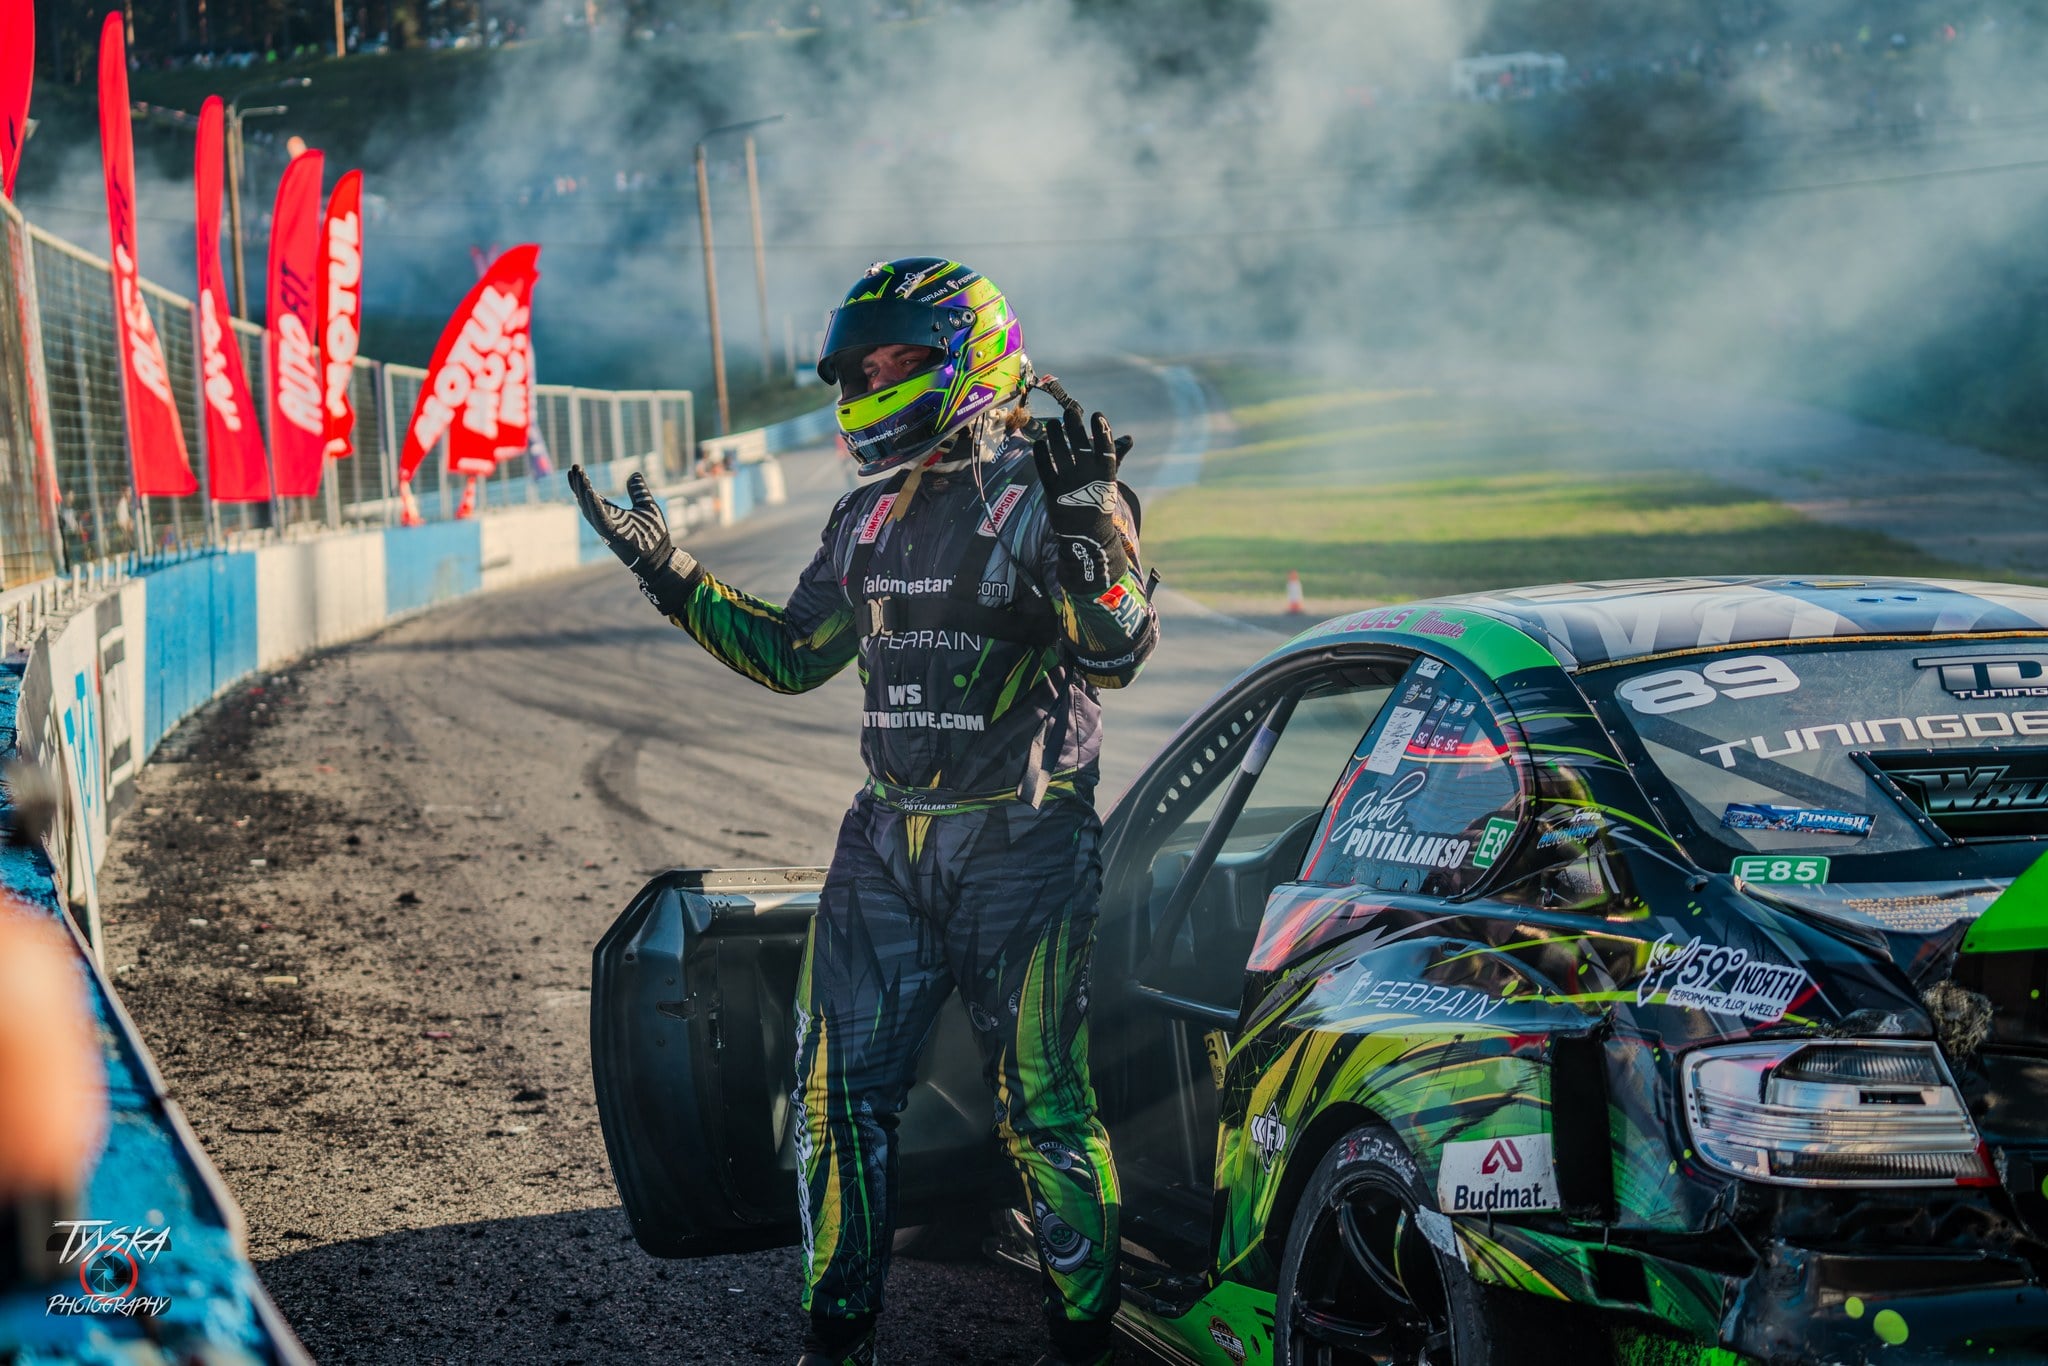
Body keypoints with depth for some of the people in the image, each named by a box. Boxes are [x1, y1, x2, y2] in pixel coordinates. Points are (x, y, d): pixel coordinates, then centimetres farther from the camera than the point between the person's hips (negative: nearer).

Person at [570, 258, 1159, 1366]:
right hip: (886, 843, 7)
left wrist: (1086, 530, -33)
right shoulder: (870, 517, 12)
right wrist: (670, 577, 16)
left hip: (1021, 847, -7)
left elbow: (1116, 654, -19)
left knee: (1041, 1106, -2)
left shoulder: (1048, 491, -9)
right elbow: (794, 655, 21)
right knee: (839, 1088, 7)